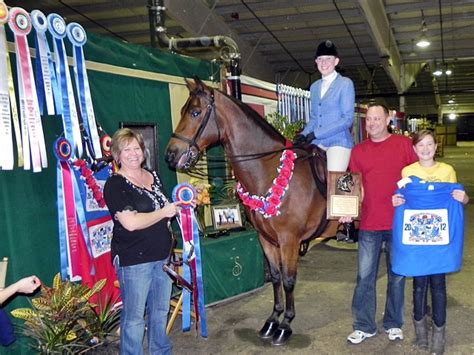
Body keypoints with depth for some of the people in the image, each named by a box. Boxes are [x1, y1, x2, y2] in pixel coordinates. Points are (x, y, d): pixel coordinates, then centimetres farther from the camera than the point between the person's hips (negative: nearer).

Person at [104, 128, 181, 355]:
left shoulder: (153, 177, 10)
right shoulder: (115, 185, -12)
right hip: (133, 261, -7)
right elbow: (131, 222, -23)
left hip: (162, 256, 7)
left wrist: (180, 205, 9)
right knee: (134, 317, 3)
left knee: (160, 311, 20)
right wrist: (164, 212, -15)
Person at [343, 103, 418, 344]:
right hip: (369, 224, 1)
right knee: (365, 276, 5)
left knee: (397, 275, 13)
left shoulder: (404, 145, -1)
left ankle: (393, 324, 30)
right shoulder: (358, 151, 4)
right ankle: (363, 326, 20)